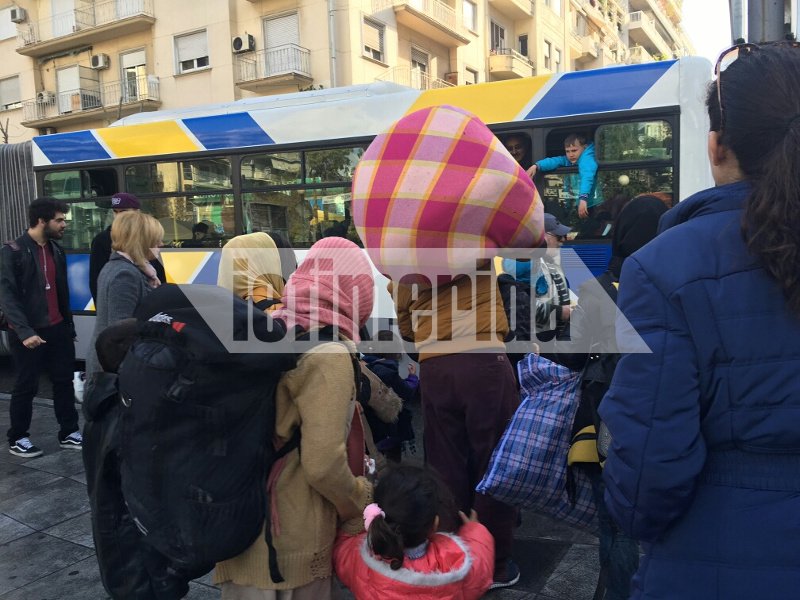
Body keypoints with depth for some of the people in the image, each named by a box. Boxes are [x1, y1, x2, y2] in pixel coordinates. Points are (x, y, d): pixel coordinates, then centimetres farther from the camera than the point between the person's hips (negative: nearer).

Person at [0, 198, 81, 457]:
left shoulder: (56, 250, 11)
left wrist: (69, 324, 12)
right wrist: (24, 331, -25)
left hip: (57, 329, 6)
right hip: (28, 333, -6)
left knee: (64, 381, 9)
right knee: (26, 386, 4)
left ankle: (69, 433, 19)